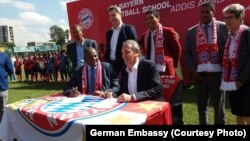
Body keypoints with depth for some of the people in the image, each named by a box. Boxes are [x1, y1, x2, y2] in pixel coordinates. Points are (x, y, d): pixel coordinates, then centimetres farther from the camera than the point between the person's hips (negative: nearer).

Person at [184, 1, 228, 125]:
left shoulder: (223, 27, 2)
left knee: (219, 107, 10)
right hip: (199, 74, 2)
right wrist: (192, 70, -2)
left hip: (217, 73, -2)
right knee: (201, 106, 13)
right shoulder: (192, 31, 8)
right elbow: (186, 53, 9)